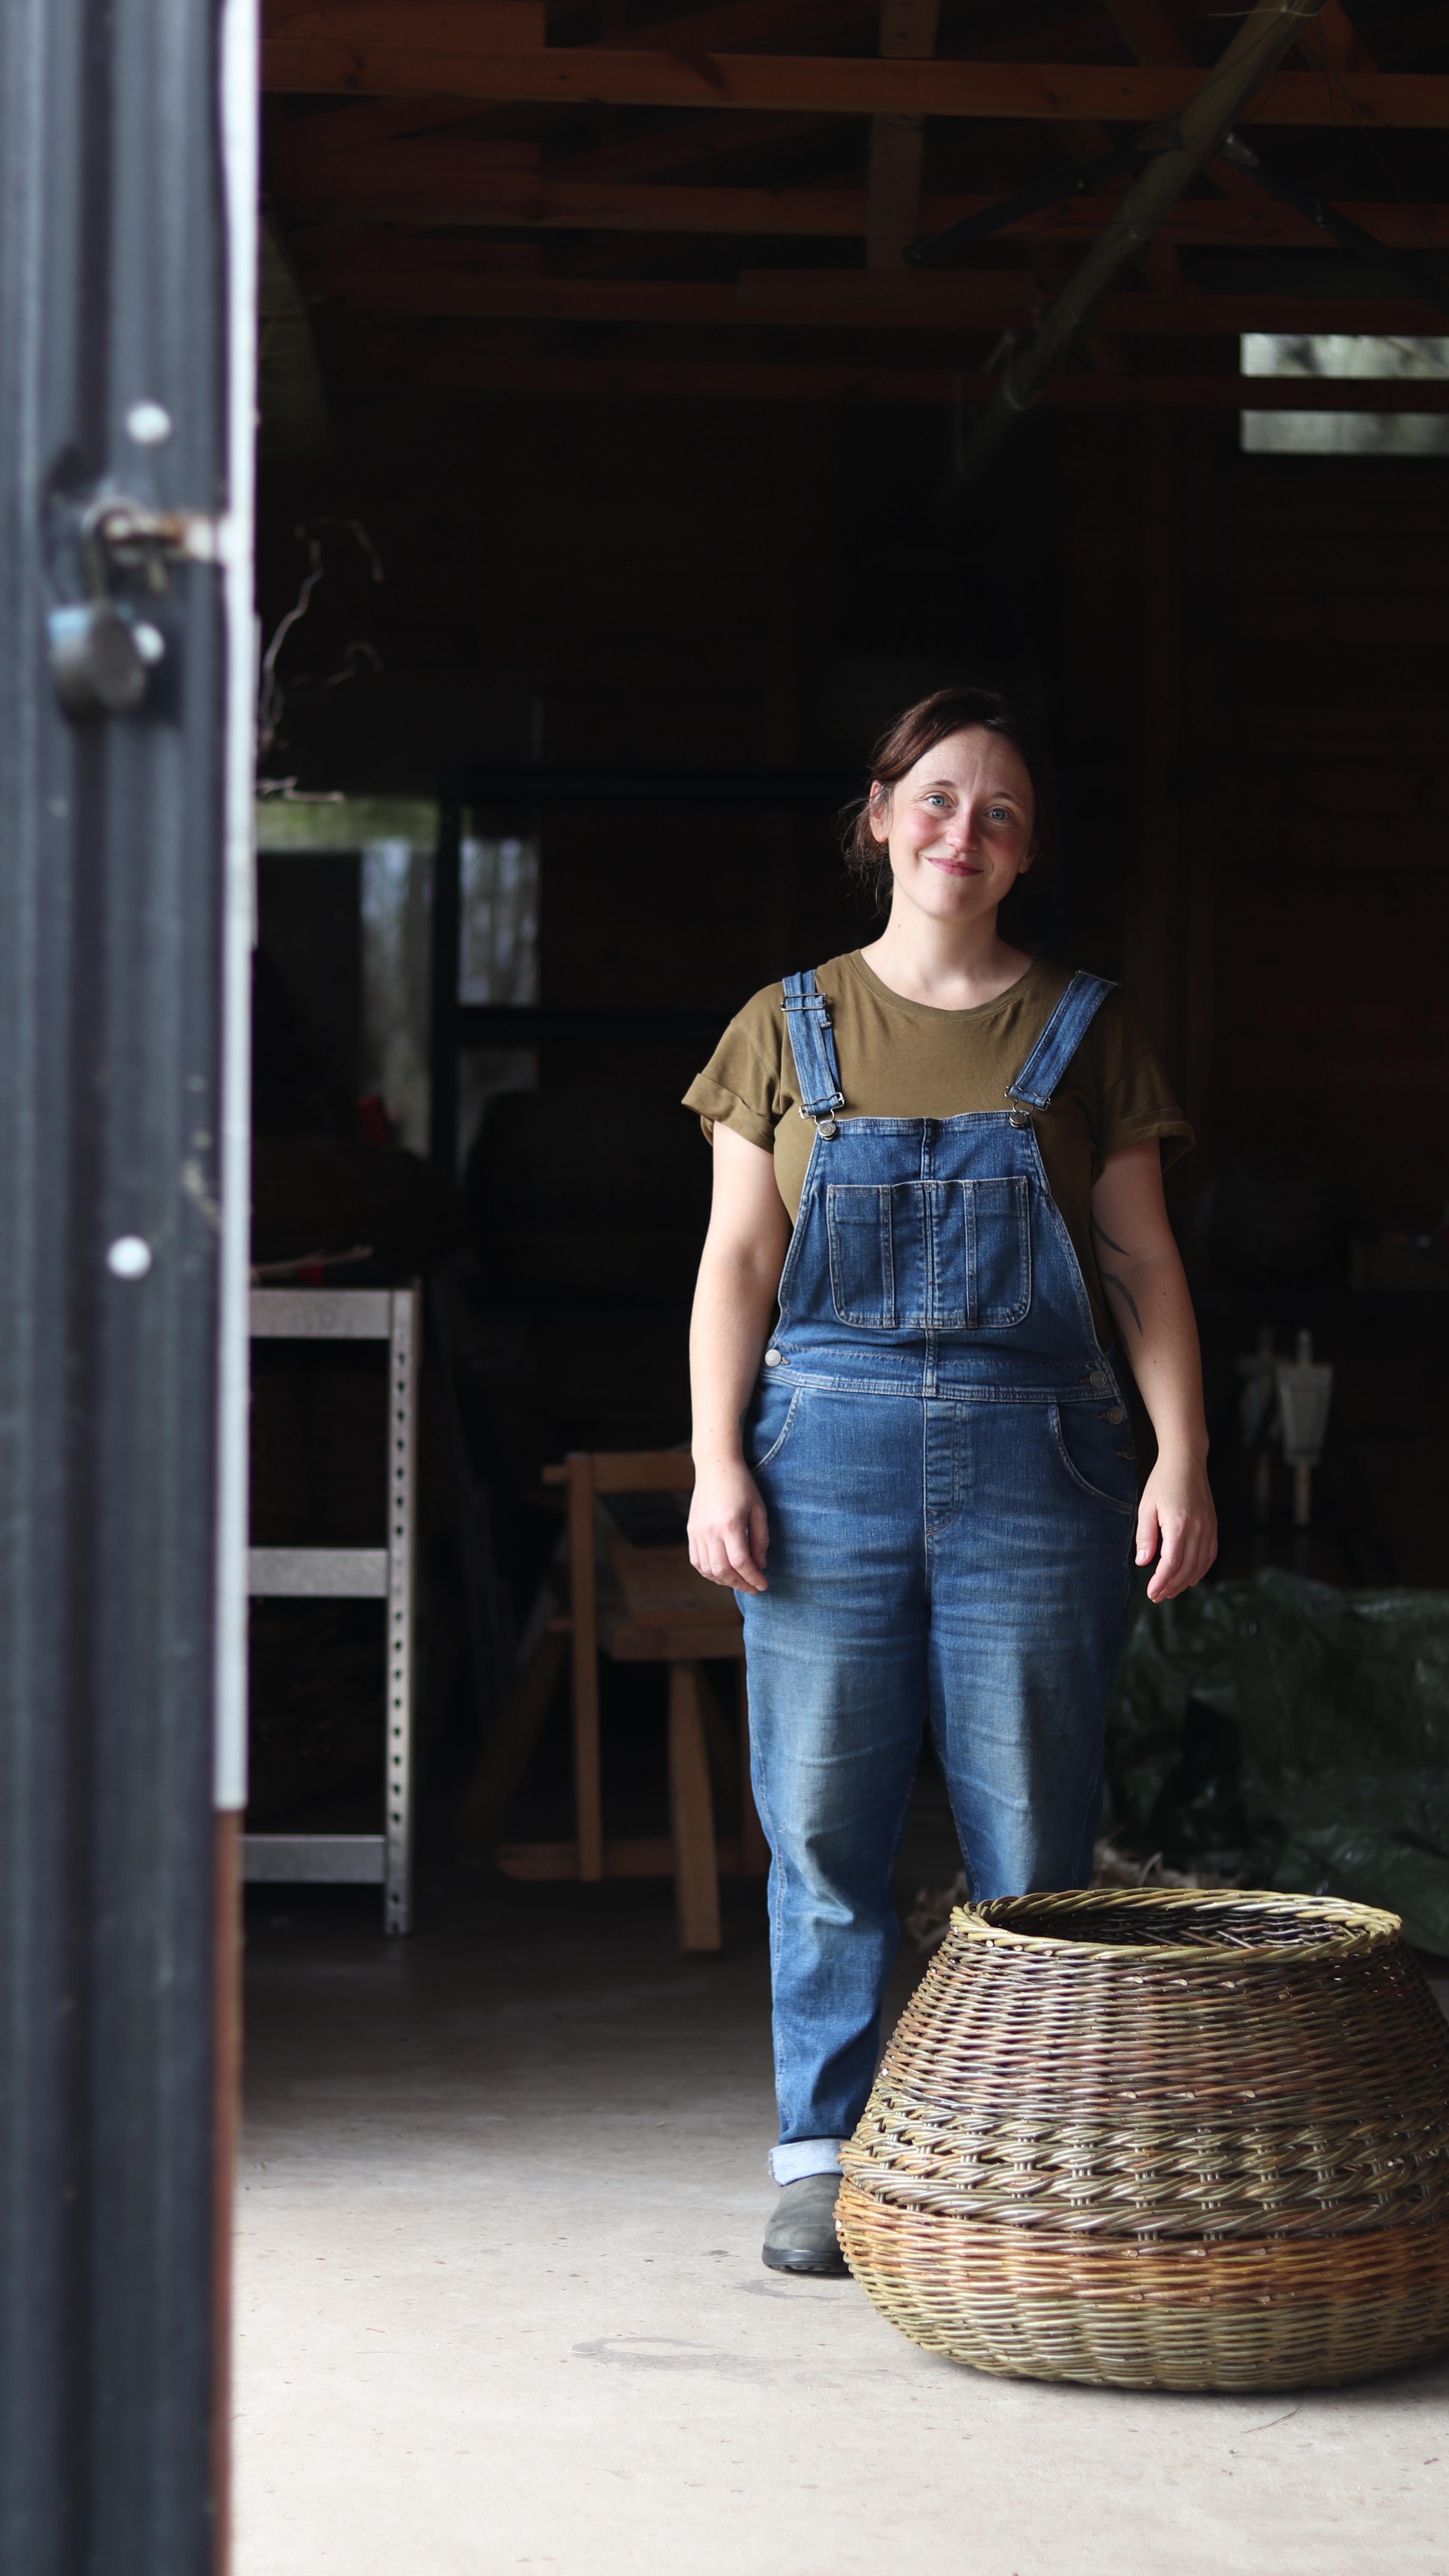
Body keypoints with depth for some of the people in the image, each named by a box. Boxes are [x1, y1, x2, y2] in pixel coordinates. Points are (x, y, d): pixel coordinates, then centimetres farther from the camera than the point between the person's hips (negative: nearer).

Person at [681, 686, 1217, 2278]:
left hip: (1033, 1452, 0)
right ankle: (824, 2157, 10)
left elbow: (1144, 1268, 8)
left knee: (1031, 1839, -1)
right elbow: (737, 1262, 8)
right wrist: (718, 1463, -2)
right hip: (829, 1446, 0)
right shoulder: (790, 1029, 10)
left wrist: (1183, 1457, -4)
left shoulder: (1080, 1032, 10)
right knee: (824, 1829, 0)